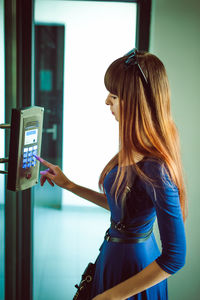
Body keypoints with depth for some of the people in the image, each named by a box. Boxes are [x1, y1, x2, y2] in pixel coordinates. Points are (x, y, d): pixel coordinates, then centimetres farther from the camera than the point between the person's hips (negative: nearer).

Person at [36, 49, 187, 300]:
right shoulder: (136, 151, -3)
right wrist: (69, 185, 10)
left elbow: (174, 258, -25)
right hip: (115, 255, 8)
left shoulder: (155, 169, -30)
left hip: (131, 268, -8)